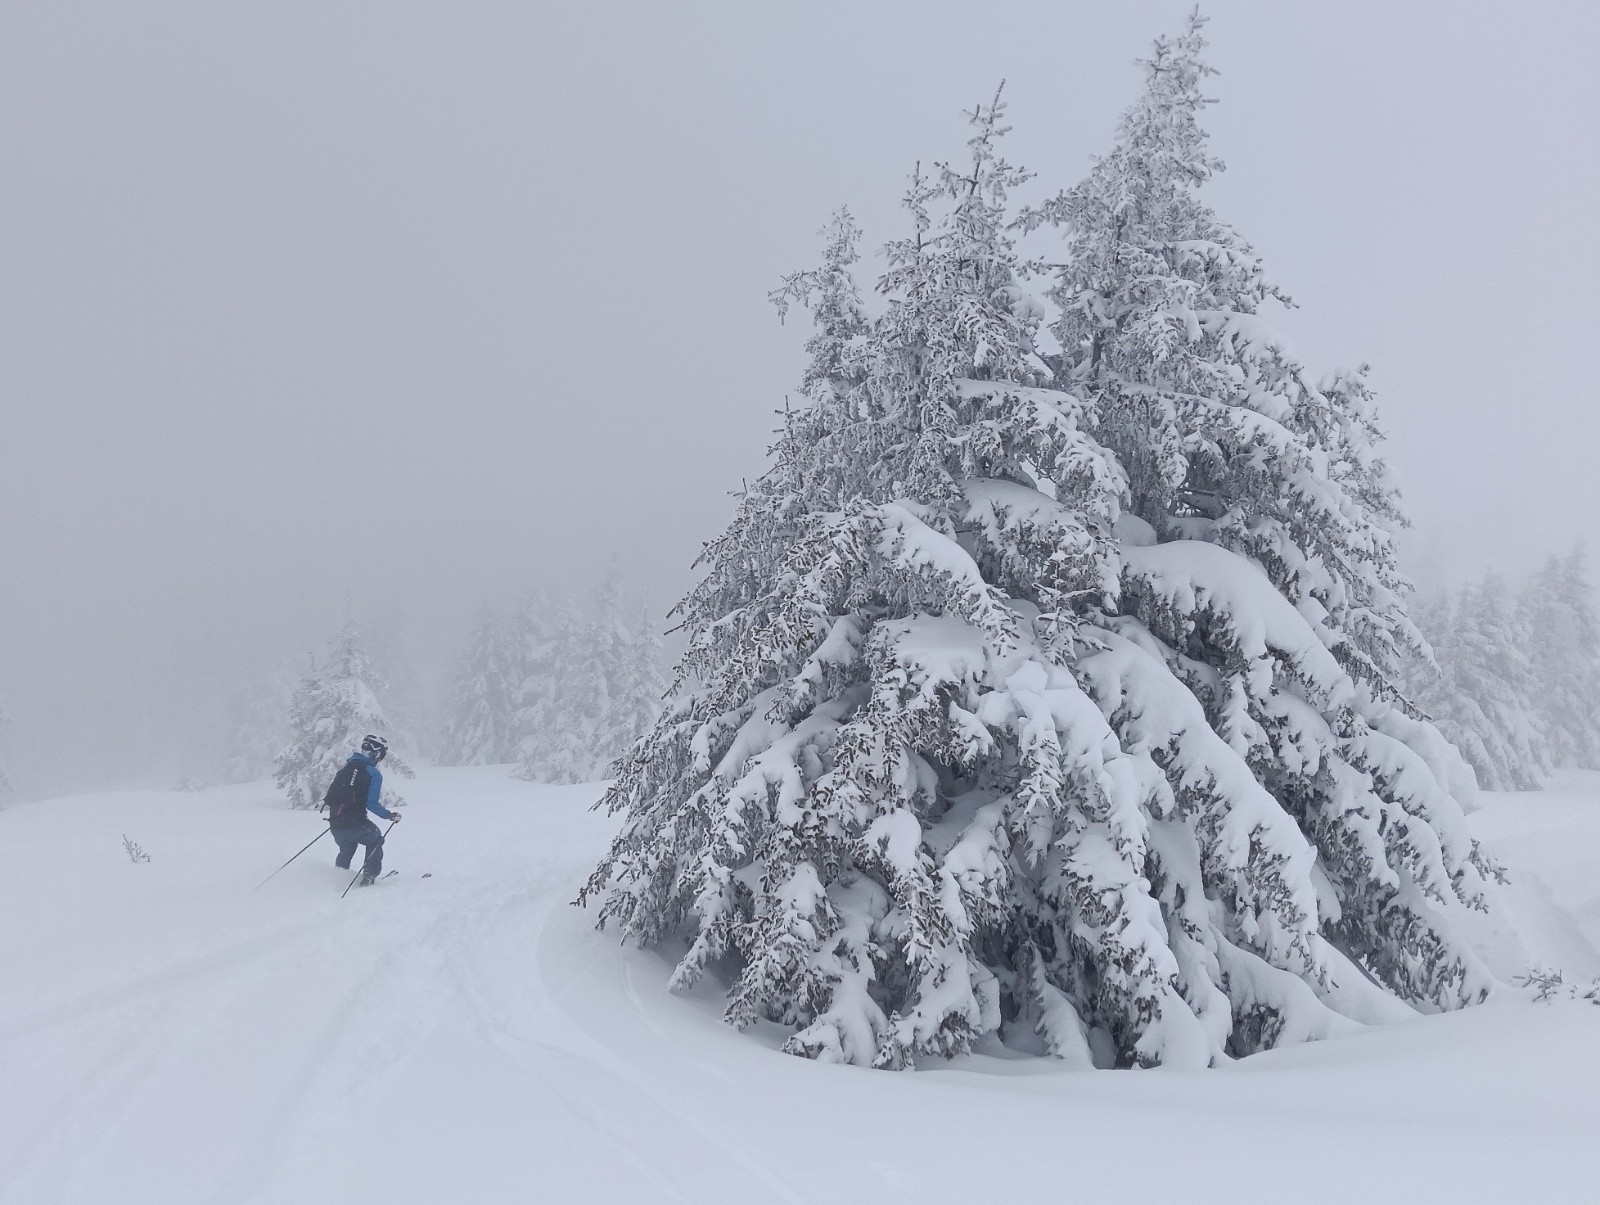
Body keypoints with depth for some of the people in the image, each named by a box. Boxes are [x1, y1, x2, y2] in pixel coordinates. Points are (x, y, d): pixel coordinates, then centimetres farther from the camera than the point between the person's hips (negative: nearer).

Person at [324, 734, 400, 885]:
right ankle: (369, 874, 15)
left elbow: (330, 792, 17)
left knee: (346, 850, 34)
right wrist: (390, 816, 0)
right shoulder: (374, 774, -8)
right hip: (356, 825, -6)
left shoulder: (345, 767, 11)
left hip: (336, 824, 6)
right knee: (375, 841, 25)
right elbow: (372, 804, -14)